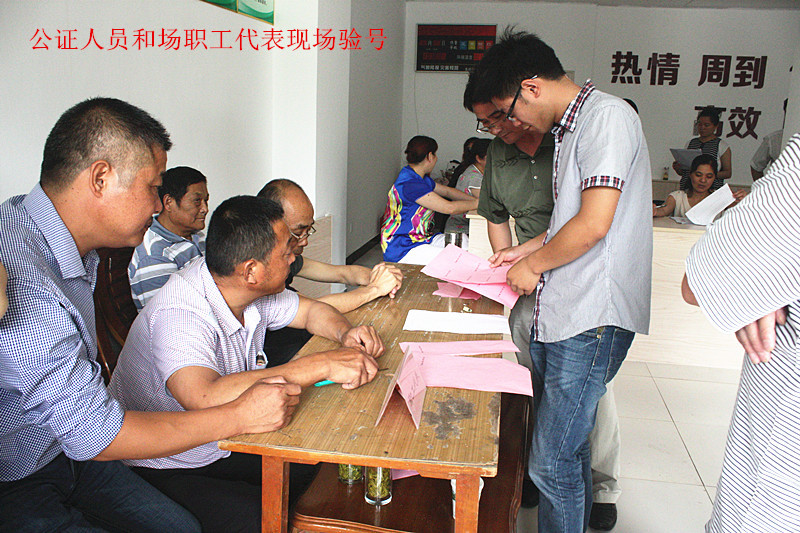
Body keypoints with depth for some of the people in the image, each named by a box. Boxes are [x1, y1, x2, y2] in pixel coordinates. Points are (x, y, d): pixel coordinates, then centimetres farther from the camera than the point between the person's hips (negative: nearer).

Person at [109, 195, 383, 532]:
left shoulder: (251, 288, -7)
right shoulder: (179, 316, -32)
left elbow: (311, 311, 9)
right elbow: (206, 399, -49)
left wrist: (344, 333, -15)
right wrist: (323, 365, -46)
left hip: (224, 443, 7)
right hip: (165, 468, -7)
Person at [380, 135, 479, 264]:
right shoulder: (410, 184, -22)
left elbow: (447, 191, 24)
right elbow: (450, 208, -22)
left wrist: (476, 199, 16)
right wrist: (477, 203, -8)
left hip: (420, 238, 10)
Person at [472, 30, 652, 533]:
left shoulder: (608, 116, -11)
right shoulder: (570, 127, 19)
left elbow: (594, 223, -20)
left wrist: (533, 265, -7)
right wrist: (528, 249, 21)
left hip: (592, 318, -9)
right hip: (558, 312, 9)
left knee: (552, 462, -4)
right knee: (568, 441, 18)